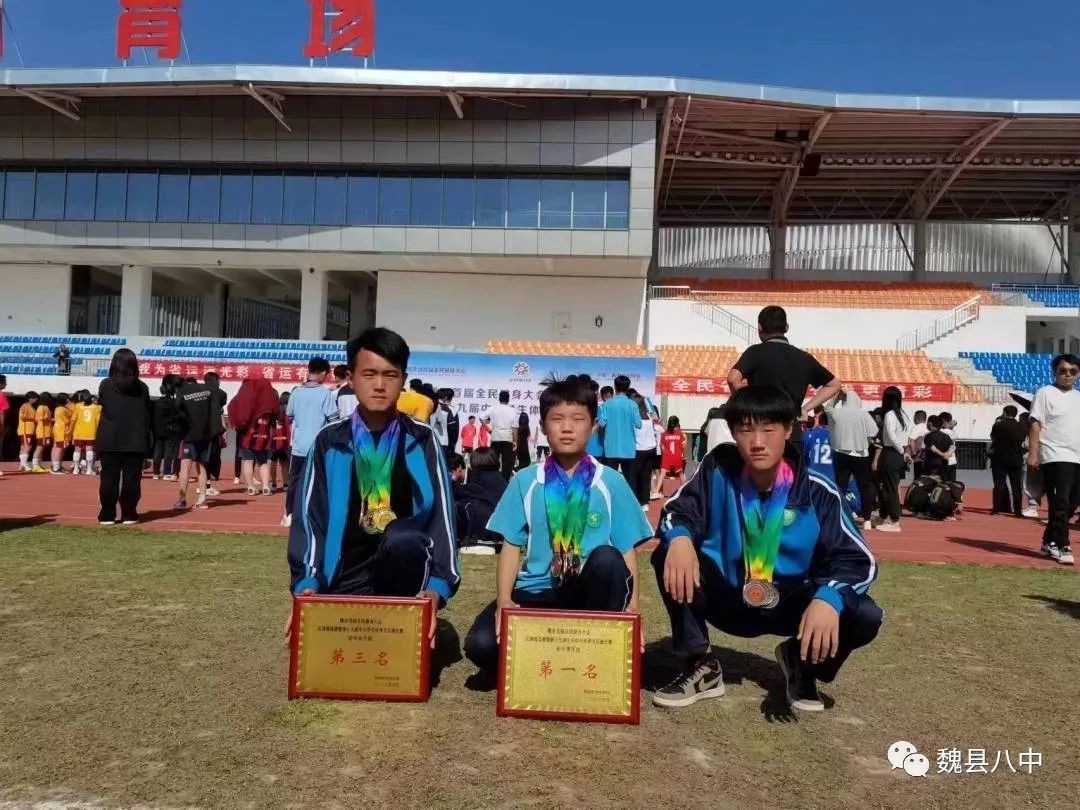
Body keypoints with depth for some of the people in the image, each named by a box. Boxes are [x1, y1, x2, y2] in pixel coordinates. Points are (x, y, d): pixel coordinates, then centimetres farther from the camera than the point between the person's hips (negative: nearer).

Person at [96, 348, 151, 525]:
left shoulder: (106, 385, -2)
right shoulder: (142, 387, 2)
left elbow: (103, 408, 5)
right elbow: (147, 416, 3)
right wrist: (147, 444, 7)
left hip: (110, 441, -1)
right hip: (135, 441, 1)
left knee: (109, 478, 5)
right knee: (132, 479, 3)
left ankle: (107, 515, 7)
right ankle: (129, 515, 5)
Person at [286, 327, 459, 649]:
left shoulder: (421, 440, -1)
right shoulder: (329, 441, 2)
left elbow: (442, 514, -6)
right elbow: (309, 516, -2)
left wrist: (438, 585, -20)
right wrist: (306, 584, -16)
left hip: (403, 561, -1)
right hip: (345, 577, 2)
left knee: (401, 539, -34)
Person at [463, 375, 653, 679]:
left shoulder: (611, 483, 1)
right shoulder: (525, 481, 3)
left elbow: (627, 551, 0)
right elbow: (511, 545, 1)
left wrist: (631, 605, -13)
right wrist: (504, 602, -12)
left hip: (589, 591, 0)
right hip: (536, 592, 0)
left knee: (607, 559, -34)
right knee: (481, 644, -26)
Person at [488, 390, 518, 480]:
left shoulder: (493, 409, 3)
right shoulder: (512, 411, 0)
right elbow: (514, 428, -3)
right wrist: (515, 441, 0)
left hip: (495, 438, 1)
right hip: (508, 439, -1)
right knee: (507, 461, 2)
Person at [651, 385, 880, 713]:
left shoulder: (817, 492, -15)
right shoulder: (718, 468, -14)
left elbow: (858, 560, -17)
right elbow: (677, 511, -13)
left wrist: (829, 598, -39)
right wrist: (679, 537, -40)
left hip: (789, 604, 0)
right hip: (727, 597, 0)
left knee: (865, 617, -25)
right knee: (670, 558, -26)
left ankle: (801, 663, 10)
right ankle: (701, 666, -6)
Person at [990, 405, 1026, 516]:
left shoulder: (998, 425, -12)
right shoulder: (1021, 427, -1)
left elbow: (993, 437, 2)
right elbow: (1022, 440, 10)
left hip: (1000, 459, -2)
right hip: (1016, 460, 2)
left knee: (999, 484, 2)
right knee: (1016, 486, 6)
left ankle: (996, 509, -2)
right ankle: (1018, 510, 4)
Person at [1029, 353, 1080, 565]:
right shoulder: (1045, 393, -2)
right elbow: (1035, 425, -8)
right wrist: (1033, 454, -16)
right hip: (1055, 458, -7)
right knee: (1060, 503, -9)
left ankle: (1049, 542, 20)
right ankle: (1061, 546, -3)